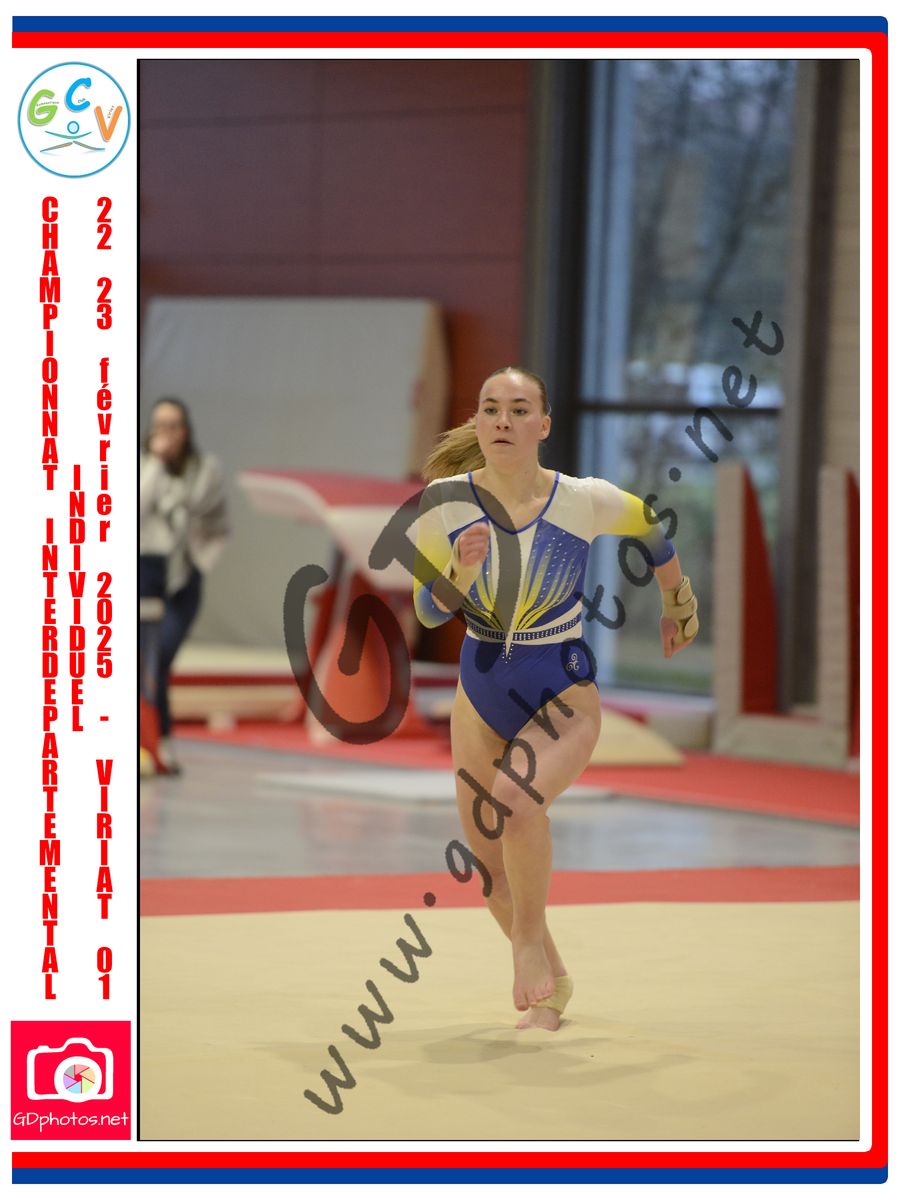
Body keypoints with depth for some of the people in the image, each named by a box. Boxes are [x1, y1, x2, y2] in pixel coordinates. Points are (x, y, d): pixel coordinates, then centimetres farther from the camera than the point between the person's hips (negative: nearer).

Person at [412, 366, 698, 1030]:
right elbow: (427, 611, -5)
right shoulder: (446, 501, -12)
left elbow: (652, 529, 5)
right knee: (494, 873, 8)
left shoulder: (585, 501, -17)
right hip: (481, 696, 3)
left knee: (515, 798, -34)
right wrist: (461, 570, -26)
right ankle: (551, 988, 34)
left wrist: (678, 606, 19)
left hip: (564, 698, -3)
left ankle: (532, 938, -12)